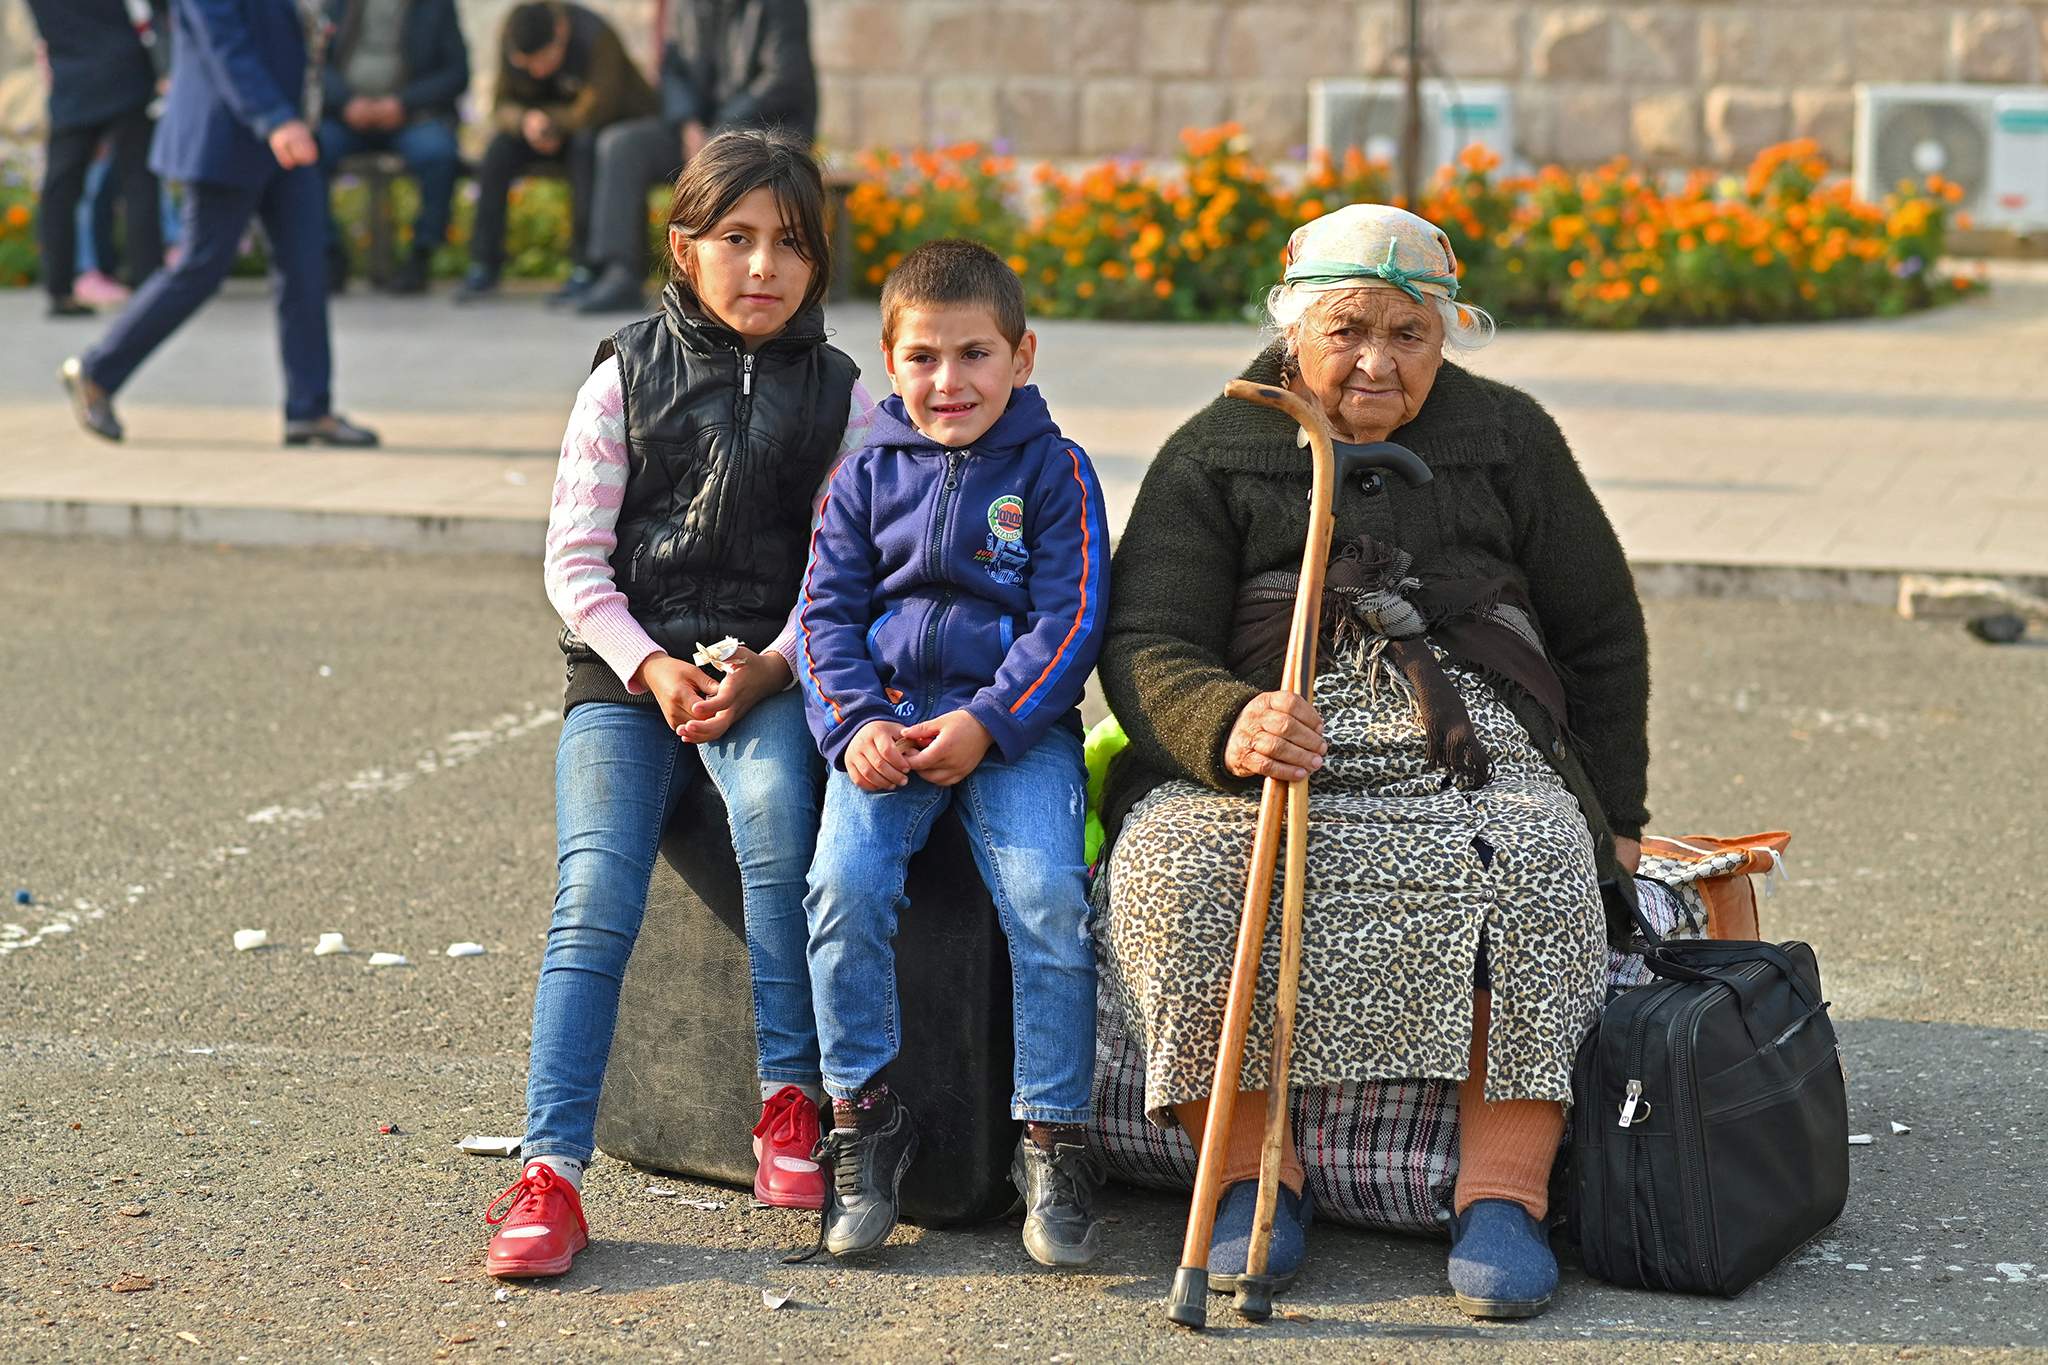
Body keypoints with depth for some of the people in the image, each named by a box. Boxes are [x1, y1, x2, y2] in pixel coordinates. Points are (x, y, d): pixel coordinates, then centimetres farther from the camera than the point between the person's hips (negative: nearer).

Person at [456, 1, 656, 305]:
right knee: (500, 147, -20)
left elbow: (595, 111, -31)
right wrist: (525, 121, -31)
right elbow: (503, 105, -9)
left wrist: (548, 120, -20)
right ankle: (484, 265, -14)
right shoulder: (512, 44, -11)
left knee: (586, 144, -37)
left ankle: (586, 270, -34)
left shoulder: (595, 37, -28)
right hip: (562, 131, 5)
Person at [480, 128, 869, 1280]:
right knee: (595, 895, -19)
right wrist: (651, 667, -11)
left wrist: (767, 668, -14)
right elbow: (575, 556, 4)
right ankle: (552, 1169, -22)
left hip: (768, 673, -1)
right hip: (627, 669, 1)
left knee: (775, 801, -34)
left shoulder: (841, 394, 8)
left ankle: (792, 1100, -22)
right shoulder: (628, 375, 8)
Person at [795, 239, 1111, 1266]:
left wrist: (987, 724, -15)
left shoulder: (1054, 471, 5)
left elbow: (1069, 621, -2)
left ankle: (1053, 1143, -14)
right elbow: (826, 612, 9)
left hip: (1016, 726, -2)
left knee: (1046, 897, -25)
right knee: (843, 887, -23)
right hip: (886, 723, 2)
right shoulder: (865, 477, 13)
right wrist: (854, 724, -9)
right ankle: (864, 1123, -9)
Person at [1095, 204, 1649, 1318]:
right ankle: (1255, 1171, -24)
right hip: (1243, 759, 0)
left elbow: (1602, 635, 20)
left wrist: (1613, 818, 14)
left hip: (1477, 752, 1)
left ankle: (1503, 1188, -32)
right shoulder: (1213, 456, 9)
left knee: (1537, 867, -33)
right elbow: (1146, 649, -3)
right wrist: (1229, 728, -26)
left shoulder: (1505, 437, 14)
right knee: (1178, 867, -33)